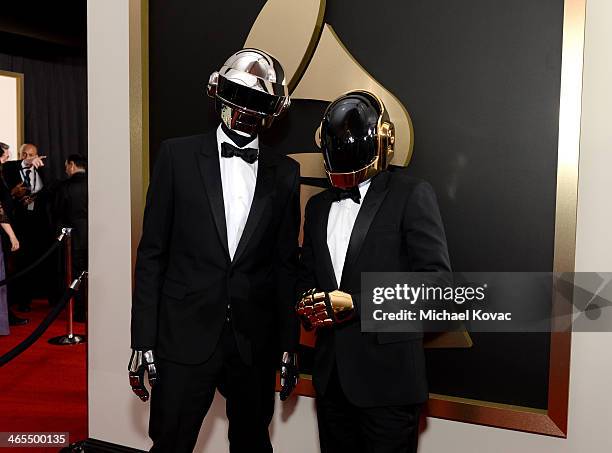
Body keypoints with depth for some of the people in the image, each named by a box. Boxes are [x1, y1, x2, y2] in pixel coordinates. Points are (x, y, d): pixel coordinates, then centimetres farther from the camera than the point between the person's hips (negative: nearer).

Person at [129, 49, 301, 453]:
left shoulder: (285, 173, 4)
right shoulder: (178, 155, -1)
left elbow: (286, 263, 7)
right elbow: (152, 252, -1)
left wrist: (288, 343, 7)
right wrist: (143, 340, -3)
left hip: (256, 343, 2)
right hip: (185, 337, -2)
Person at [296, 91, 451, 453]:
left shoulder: (412, 195, -7)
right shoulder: (318, 206, 13)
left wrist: (357, 304, -18)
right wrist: (308, 306, -2)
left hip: (388, 379, -5)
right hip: (331, 377, 6)